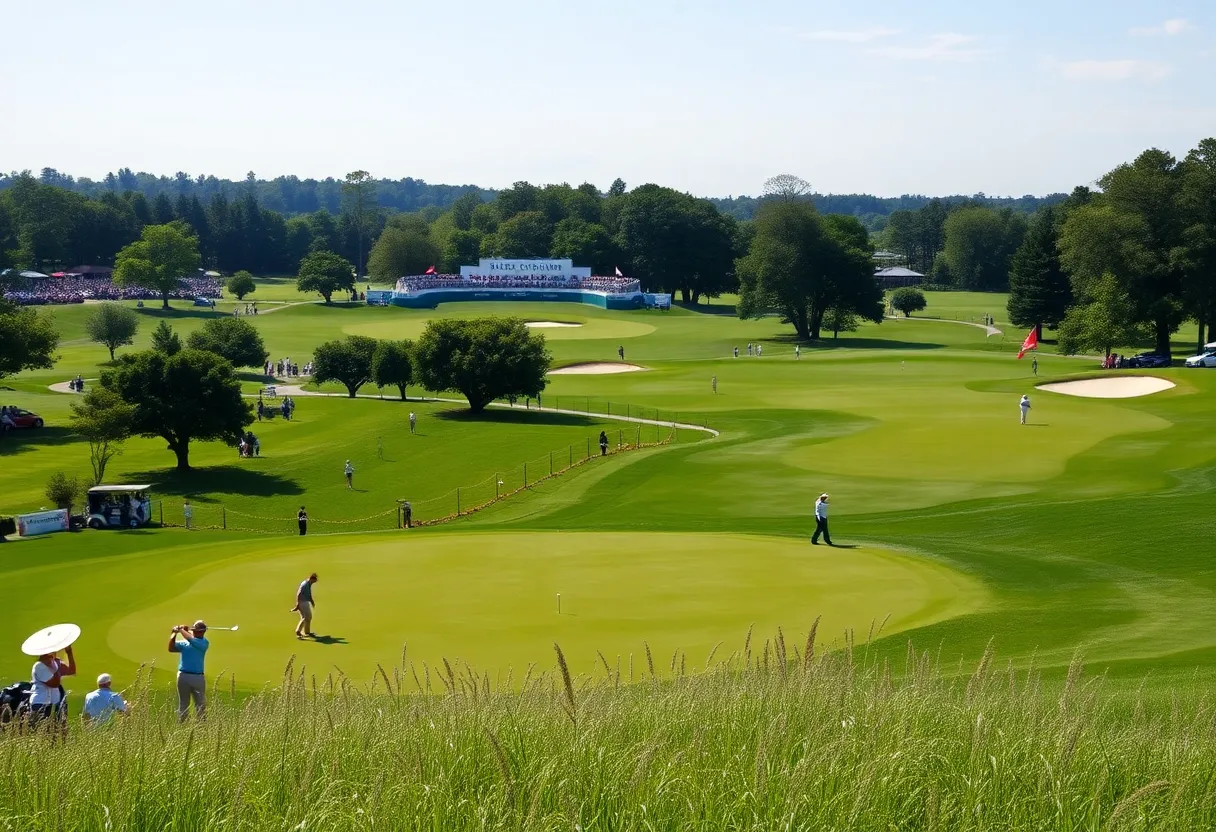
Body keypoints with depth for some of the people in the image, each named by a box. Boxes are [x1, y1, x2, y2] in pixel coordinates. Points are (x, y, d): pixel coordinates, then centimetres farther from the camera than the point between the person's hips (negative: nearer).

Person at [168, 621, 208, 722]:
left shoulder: (204, 643, 0)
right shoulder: (184, 643, 11)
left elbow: (191, 639, -14)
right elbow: (171, 648, 3)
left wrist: (182, 630, -1)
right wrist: (174, 634, -7)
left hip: (198, 677, -3)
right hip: (183, 675, 3)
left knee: (201, 704, -2)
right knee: (183, 704, 9)